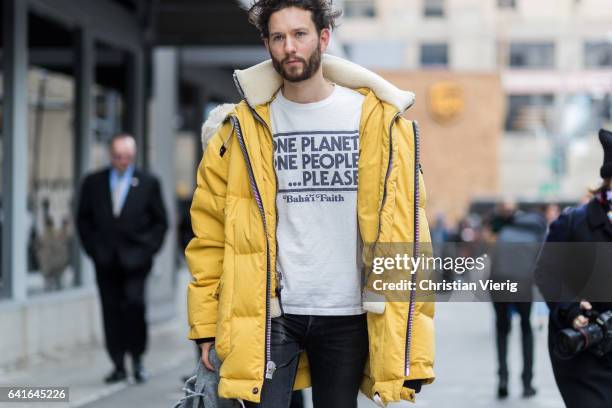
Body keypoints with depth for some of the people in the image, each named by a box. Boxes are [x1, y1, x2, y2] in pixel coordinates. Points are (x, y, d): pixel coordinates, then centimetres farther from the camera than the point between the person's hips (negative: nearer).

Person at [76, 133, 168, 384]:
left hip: (135, 259, -2)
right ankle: (118, 366, 8)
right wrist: (92, 248, 3)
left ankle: (137, 359, -2)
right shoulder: (93, 183, 10)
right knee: (111, 310, 1)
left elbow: (160, 221, 9)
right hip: (106, 260, 2)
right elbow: (83, 219, 13)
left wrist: (148, 248, -2)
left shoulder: (148, 183, 6)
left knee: (134, 303, -17)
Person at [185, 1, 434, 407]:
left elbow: (406, 229, -3)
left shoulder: (379, 120, -3)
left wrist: (406, 334, -7)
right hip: (268, 313, 0)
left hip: (348, 315, 1)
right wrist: (206, 322, -1)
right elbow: (210, 229, 3)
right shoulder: (245, 126, -1)